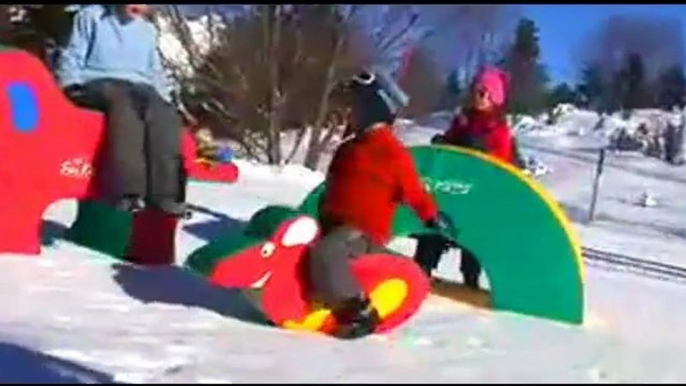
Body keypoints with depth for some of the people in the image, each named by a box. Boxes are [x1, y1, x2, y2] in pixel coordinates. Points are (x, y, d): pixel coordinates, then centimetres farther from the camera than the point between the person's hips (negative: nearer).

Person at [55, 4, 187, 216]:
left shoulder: (148, 30, 25)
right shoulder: (91, 16, 13)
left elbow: (155, 73, 28)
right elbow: (72, 57, 9)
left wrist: (164, 98, 10)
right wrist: (72, 86, -9)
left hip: (139, 90, 4)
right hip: (97, 85, -4)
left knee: (164, 112, -32)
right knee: (126, 102, -40)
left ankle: (165, 193, -45)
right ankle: (128, 191, -54)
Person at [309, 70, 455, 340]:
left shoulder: (391, 152, -9)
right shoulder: (350, 148, 19)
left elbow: (412, 189, -10)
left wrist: (432, 217, -14)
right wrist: (323, 214, 31)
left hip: (364, 231, -10)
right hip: (336, 223, 10)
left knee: (325, 255, -34)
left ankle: (358, 312, -23)